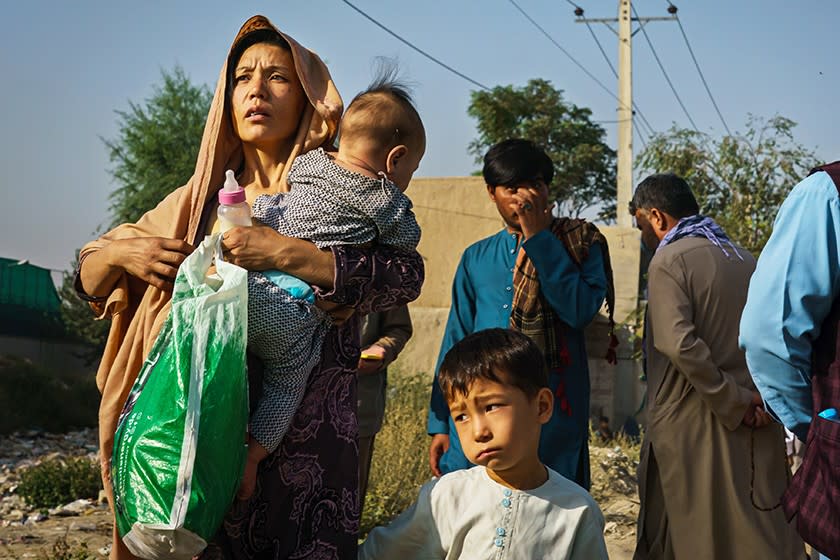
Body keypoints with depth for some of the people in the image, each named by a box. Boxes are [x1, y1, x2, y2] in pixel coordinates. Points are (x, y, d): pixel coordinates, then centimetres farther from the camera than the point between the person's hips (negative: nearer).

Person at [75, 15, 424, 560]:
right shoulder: (201, 199, 12)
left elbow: (408, 275, -17)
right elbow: (89, 276, 19)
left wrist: (284, 252, -24)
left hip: (305, 440, -3)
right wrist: (121, 253, -4)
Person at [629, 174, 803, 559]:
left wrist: (732, 403, -14)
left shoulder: (670, 260, -9)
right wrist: (767, 396, 2)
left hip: (693, 426, -6)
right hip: (757, 432, 6)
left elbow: (679, 344, -22)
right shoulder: (745, 260, 14)